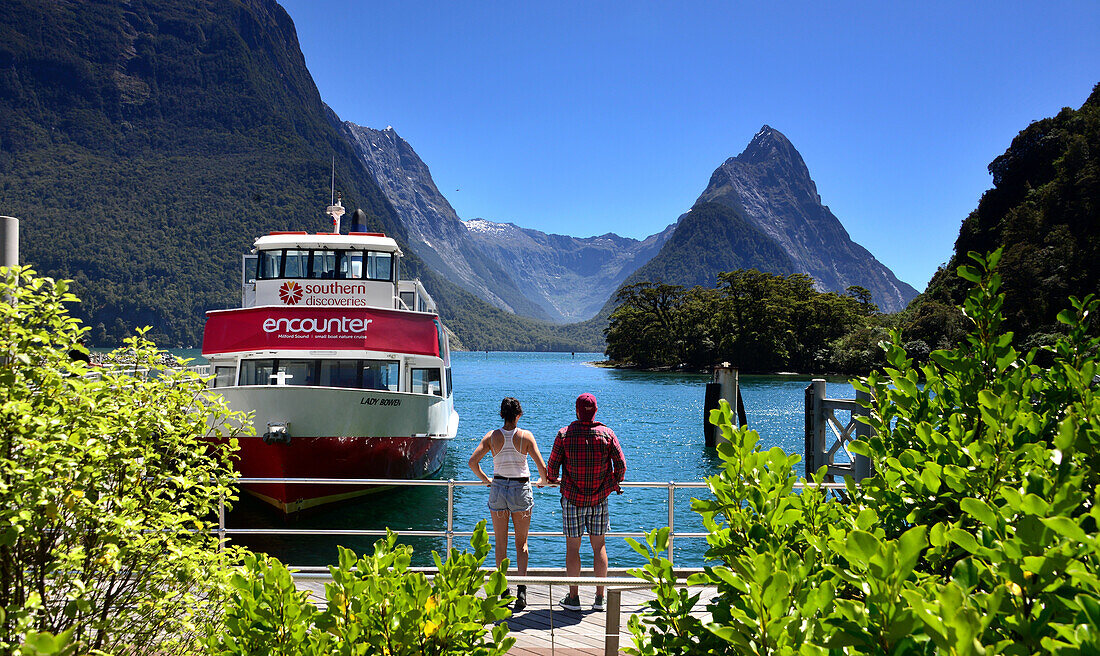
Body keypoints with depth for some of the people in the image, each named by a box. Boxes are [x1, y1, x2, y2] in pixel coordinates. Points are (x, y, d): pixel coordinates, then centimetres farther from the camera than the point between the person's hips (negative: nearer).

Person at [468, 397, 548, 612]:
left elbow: (473, 461, -8)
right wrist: (542, 481, 11)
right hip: (521, 489, -1)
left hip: (498, 489, 1)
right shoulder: (526, 436, -8)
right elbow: (542, 467, -10)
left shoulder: (492, 436, -3)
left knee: (500, 543, 11)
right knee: (521, 543, 11)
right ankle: (521, 588, -4)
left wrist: (486, 479, 8)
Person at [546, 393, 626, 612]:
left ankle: (573, 597, 8)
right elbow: (621, 465, -3)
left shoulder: (565, 434, -7)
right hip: (599, 498, 2)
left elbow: (552, 465, -3)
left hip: (572, 498, -1)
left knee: (572, 546, 6)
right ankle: (600, 598, 10)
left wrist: (552, 479, 19)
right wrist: (615, 483, 16)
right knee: (599, 546, 9)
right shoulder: (607, 434, -4)